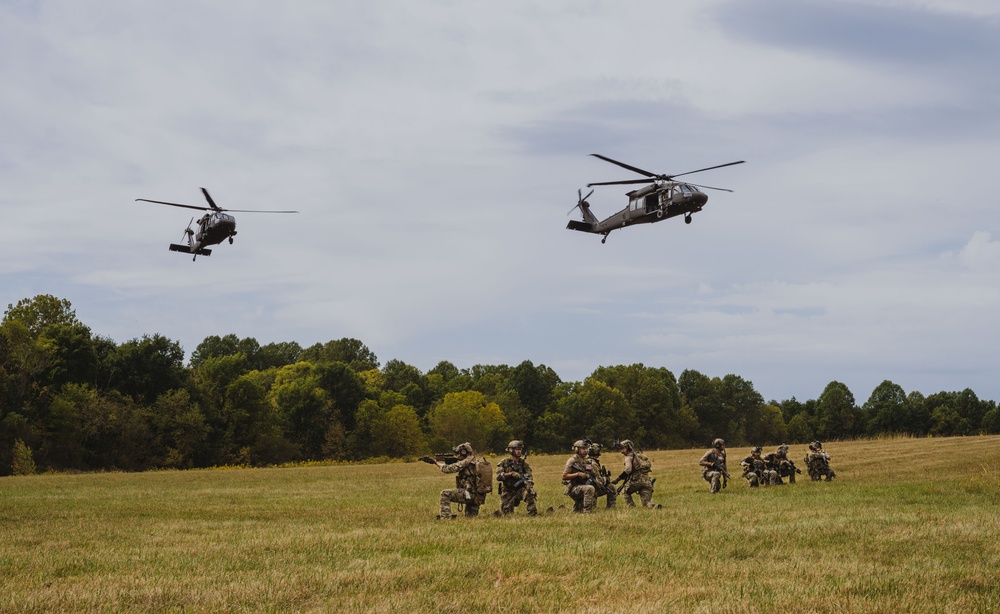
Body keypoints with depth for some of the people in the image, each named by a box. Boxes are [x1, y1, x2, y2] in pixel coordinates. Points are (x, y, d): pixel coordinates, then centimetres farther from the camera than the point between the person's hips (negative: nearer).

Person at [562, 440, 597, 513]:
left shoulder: (587, 461, 12)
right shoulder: (572, 461, -10)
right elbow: (564, 476, -15)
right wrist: (578, 474, -23)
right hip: (573, 488, -8)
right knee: (590, 488, -32)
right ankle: (586, 512, -31)